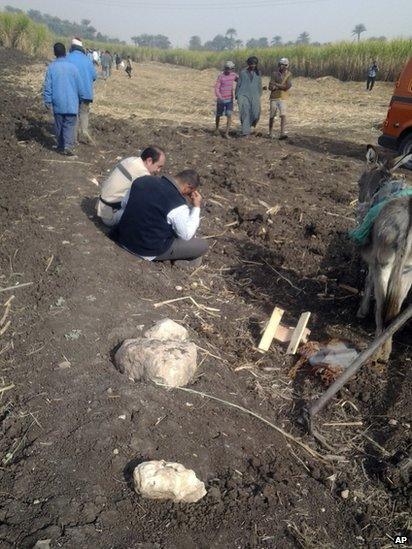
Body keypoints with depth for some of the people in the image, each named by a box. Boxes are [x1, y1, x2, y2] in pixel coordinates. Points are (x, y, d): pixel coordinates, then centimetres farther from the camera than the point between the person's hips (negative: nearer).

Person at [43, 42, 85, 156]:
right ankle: (68, 146, -15)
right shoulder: (72, 67, -6)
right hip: (71, 103, -2)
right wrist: (80, 97, 16)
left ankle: (61, 146, 20)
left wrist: (48, 101, 7)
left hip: (57, 103, 2)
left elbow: (47, 85, -1)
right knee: (69, 125, -1)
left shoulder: (51, 67, -3)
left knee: (59, 125, 13)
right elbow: (79, 85, 1)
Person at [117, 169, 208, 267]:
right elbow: (187, 235, -9)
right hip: (149, 251, -7)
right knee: (203, 245, 3)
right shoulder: (178, 206, -23)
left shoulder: (145, 180, -3)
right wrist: (196, 207, -3)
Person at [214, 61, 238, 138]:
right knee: (218, 115, 13)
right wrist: (220, 98, -29)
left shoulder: (233, 75, 1)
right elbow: (216, 88, -15)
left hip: (230, 100, 2)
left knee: (229, 116, -12)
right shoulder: (220, 76, -12)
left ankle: (226, 133, -11)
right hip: (221, 99, -2)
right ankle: (217, 128, 39)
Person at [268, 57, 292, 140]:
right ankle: (270, 133, 23)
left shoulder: (288, 74, -1)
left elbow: (287, 86, -13)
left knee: (283, 115, -15)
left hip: (283, 98, -1)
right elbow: (270, 87, -6)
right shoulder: (275, 73, 2)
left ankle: (283, 133, -18)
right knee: (272, 116, 7)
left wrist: (276, 84, -11)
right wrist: (281, 86, -17)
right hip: (274, 97, 1)